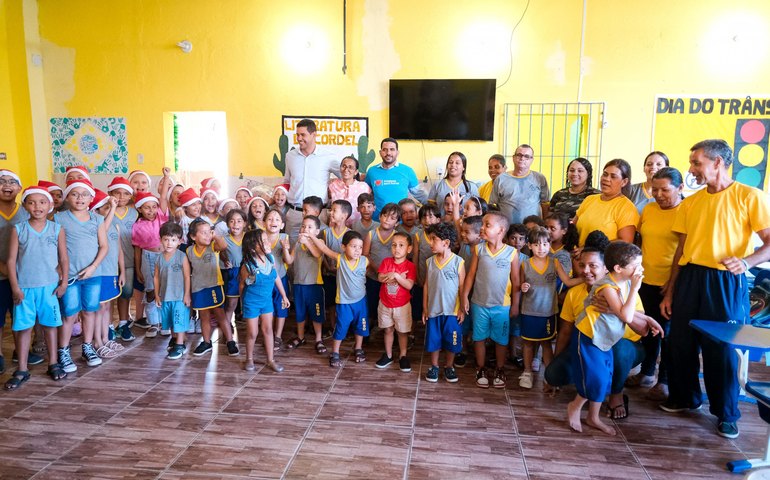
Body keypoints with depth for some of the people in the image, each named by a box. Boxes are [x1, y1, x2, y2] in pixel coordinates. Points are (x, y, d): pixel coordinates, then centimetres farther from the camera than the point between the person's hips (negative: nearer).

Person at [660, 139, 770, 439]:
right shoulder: (690, 203, 11)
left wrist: (746, 261, -27)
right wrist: (669, 292, 11)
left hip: (725, 282, -5)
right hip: (689, 279, 5)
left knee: (722, 347, 3)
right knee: (681, 343, 10)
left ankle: (726, 414, 22)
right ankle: (684, 397, 32)